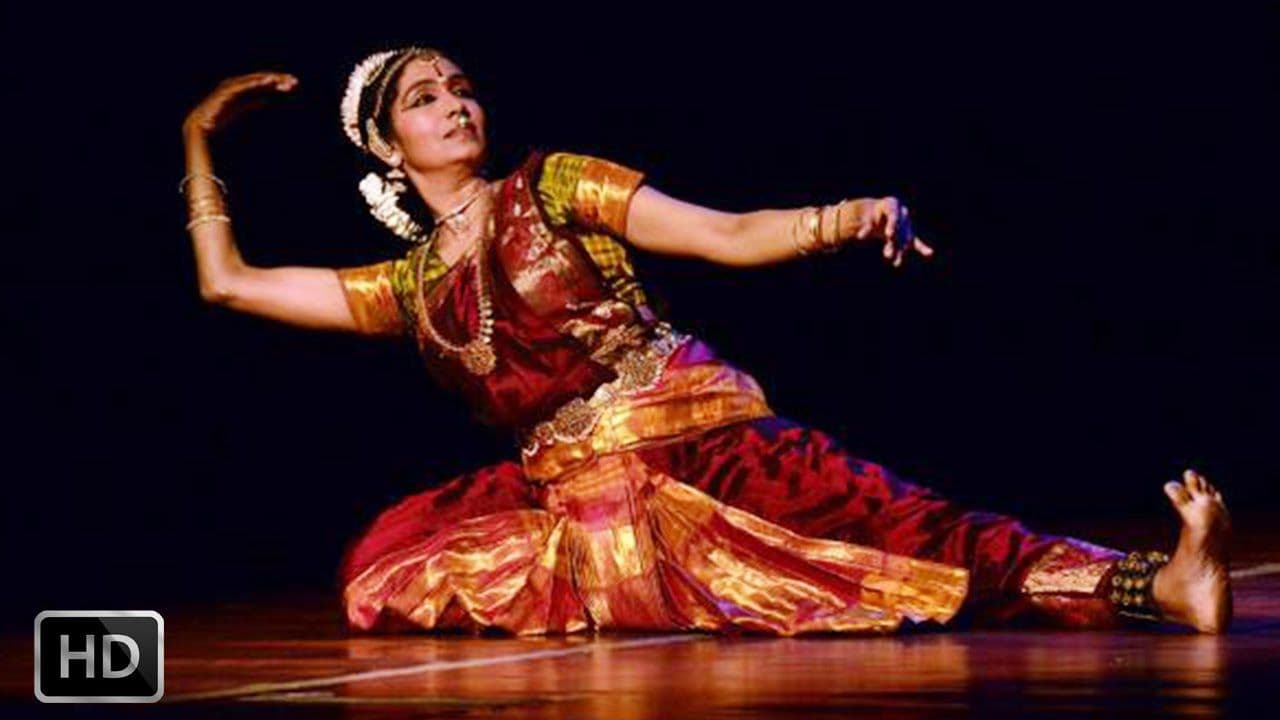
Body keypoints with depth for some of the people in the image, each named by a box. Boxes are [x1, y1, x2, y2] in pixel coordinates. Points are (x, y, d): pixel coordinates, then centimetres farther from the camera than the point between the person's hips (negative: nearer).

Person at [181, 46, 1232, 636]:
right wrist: (202, 139, 25)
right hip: (579, 493, 3)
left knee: (904, 532, -27)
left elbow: (728, 237, 3)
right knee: (390, 568, -23)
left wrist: (849, 217, -14)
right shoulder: (406, 287, 19)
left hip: (699, 435, -3)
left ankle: (1158, 583, -43)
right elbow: (227, 281, 23)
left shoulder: (553, 186, 12)